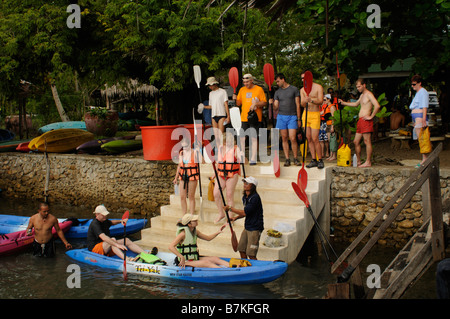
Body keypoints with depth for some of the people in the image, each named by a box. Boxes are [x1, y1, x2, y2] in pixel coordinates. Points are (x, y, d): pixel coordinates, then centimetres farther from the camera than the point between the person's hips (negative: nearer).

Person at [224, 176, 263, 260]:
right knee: (241, 249, 13)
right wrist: (235, 218, 8)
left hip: (255, 228, -9)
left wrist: (230, 208, -13)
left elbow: (245, 212, -21)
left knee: (251, 254, -8)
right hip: (247, 227, 9)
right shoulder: (244, 197, 9)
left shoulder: (255, 197, -19)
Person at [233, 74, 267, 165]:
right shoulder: (242, 90, 12)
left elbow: (264, 102, -1)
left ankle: (253, 159, 1)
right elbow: (239, 103, 14)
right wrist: (235, 99, -6)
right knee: (242, 138, 4)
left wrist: (256, 104, -17)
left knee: (254, 138, -2)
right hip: (244, 118, 4)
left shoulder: (259, 89, 0)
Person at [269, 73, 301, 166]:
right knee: (284, 139, 2)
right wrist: (272, 103, -11)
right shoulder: (277, 92, 13)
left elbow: (297, 105, 4)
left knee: (292, 138, -10)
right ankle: (287, 159, 6)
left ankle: (295, 158, 4)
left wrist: (298, 118, -1)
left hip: (292, 117, -3)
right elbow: (275, 108, 10)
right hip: (281, 116, 3)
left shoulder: (294, 89, 4)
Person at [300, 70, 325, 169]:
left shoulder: (318, 87, 0)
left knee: (315, 139, -11)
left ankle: (320, 160, 0)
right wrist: (305, 101, -20)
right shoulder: (302, 90, 13)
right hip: (306, 114, 5)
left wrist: (311, 100, -28)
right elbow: (302, 104, 3)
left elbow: (320, 101, -11)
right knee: (309, 139, 2)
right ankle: (313, 160, 9)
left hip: (315, 114, -5)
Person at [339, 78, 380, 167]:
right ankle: (358, 161, 19)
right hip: (360, 120, 10)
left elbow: (377, 106, -21)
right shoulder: (362, 95, 21)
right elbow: (356, 104, 39)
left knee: (367, 141, -7)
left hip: (366, 120, -10)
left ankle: (368, 162, -4)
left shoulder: (369, 94, -9)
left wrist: (371, 116, -17)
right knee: (356, 142, 11)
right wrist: (343, 103, 32)